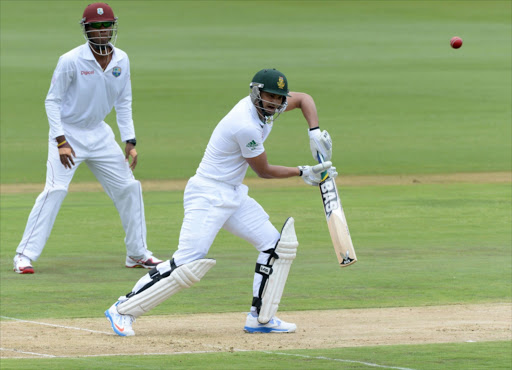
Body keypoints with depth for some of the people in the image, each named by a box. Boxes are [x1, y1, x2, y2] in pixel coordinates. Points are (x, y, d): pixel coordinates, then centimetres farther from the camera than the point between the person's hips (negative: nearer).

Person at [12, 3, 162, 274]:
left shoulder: (121, 60, -2)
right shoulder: (71, 61, -19)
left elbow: (123, 103, 8)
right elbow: (52, 101, -14)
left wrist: (130, 142, 1)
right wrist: (60, 141, -22)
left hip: (99, 134, 6)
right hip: (68, 132, -6)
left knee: (129, 187, 5)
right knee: (55, 189, -19)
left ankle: (137, 254, 18)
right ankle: (25, 255, -15)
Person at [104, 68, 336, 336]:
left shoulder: (262, 106, 2)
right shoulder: (247, 127, -25)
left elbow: (303, 98, 20)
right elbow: (263, 171, -11)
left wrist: (314, 132, 5)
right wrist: (303, 173, -2)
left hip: (233, 195, 10)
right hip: (208, 196, -10)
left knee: (275, 246, 7)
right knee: (188, 263, -18)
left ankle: (260, 318, 14)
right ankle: (123, 310, -11)